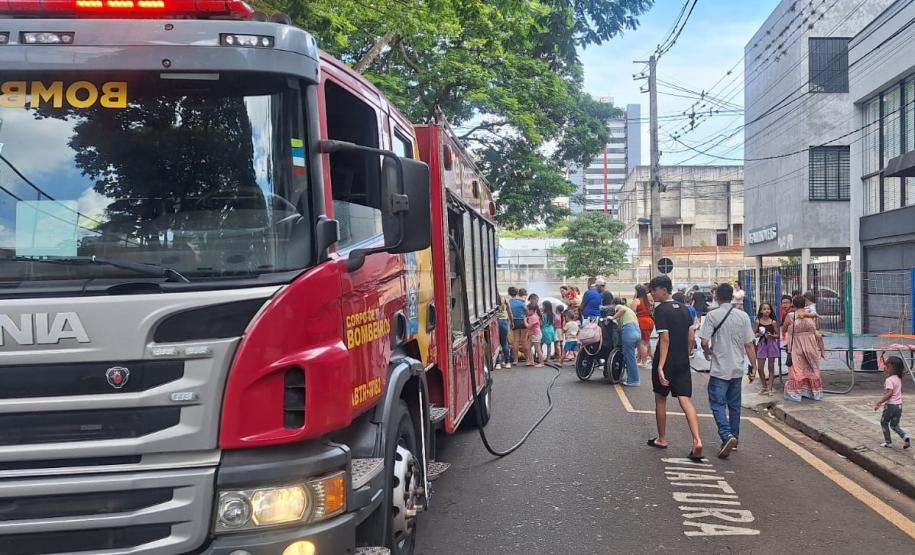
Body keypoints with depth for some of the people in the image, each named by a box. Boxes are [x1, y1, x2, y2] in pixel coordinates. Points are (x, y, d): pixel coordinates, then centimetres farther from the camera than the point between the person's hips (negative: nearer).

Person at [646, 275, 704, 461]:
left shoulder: (661, 310, -13)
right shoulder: (684, 308, 9)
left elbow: (665, 339, -20)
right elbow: (690, 336, 14)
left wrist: (660, 367, -21)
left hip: (666, 363, -6)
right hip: (683, 362, 6)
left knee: (660, 400, 12)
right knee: (685, 400, -1)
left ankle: (662, 439, 24)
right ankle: (697, 440, -16)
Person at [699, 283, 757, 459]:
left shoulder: (712, 315, -10)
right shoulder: (743, 316, 1)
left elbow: (704, 342, -13)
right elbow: (749, 345, 2)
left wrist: (707, 353, 9)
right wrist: (753, 367, 10)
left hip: (719, 369, -4)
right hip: (737, 369, 4)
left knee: (718, 404, -1)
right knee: (734, 405, 15)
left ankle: (727, 435, -21)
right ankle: (733, 439, 25)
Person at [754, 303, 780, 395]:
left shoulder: (773, 322, -2)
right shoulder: (758, 322, 0)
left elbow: (777, 335, 1)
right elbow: (754, 334, 5)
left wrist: (771, 335, -18)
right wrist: (759, 334, -15)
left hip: (772, 345, -1)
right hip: (761, 345, 1)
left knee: (771, 368, 3)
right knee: (760, 368, -1)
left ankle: (769, 388, 8)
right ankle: (764, 387, 17)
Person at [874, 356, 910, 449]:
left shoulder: (889, 380, -18)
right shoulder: (899, 379, 9)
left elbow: (889, 393, -26)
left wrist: (879, 402, -24)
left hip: (891, 405, -8)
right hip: (899, 405, 8)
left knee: (884, 422, 12)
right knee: (894, 425, 16)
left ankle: (888, 442, 16)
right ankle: (905, 436, -8)